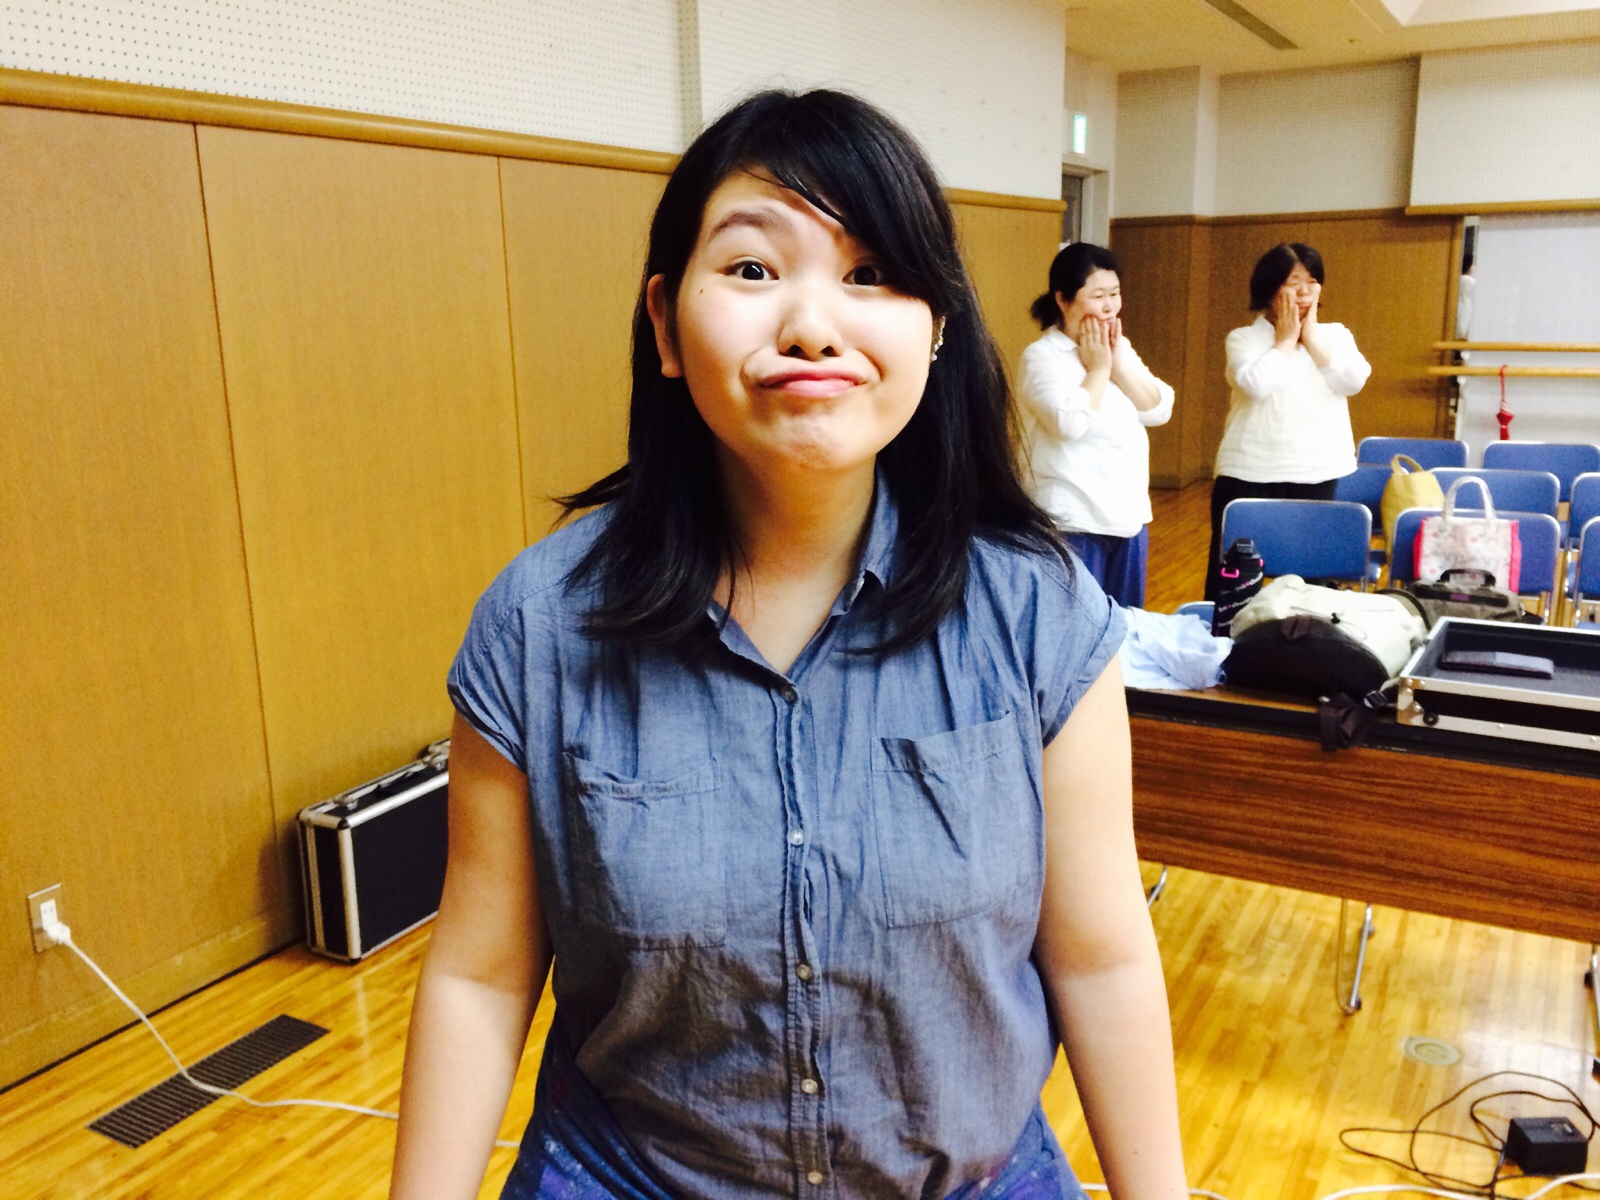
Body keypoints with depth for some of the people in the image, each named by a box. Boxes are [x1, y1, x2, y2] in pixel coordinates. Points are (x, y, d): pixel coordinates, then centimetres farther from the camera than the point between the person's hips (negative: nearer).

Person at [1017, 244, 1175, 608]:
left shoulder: (1121, 348, 12)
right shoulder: (1042, 355, -10)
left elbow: (1159, 410, 3)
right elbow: (1070, 422, -24)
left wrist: (1117, 366, -7)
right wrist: (1097, 369, -10)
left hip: (1129, 516, 7)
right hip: (1073, 521, -7)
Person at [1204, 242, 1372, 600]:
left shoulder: (1336, 335, 8)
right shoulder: (1244, 338, -3)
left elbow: (1353, 381, -9)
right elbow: (1257, 384, -20)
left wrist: (1311, 336, -7)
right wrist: (1286, 338, -8)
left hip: (1316, 475, 3)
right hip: (1251, 474, -3)